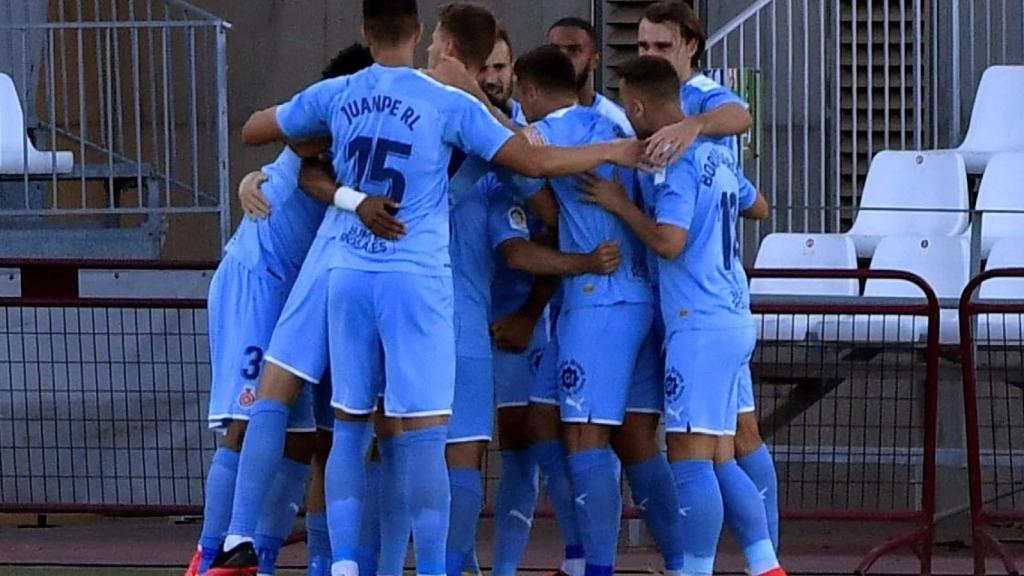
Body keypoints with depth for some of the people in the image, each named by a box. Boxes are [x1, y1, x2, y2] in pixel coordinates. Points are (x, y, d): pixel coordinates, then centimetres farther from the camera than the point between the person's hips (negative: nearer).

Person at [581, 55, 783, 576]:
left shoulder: (676, 161, -13)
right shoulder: (716, 154, 15)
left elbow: (668, 241, -21)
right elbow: (758, 208, 31)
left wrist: (621, 205, -9)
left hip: (700, 326, -10)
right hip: (732, 320, 10)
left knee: (689, 455, -8)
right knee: (718, 459, 11)